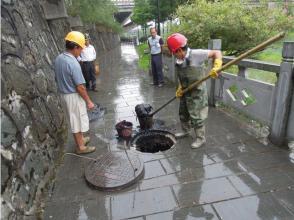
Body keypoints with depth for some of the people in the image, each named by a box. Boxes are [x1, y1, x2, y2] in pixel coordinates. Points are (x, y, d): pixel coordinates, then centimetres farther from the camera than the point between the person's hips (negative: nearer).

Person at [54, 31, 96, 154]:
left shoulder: (58, 59, 2)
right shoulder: (73, 63, -25)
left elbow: (57, 79, 12)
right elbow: (80, 87, -24)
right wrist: (88, 101, -15)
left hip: (64, 94, 8)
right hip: (74, 96, -8)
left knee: (75, 120, 22)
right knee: (78, 120, 6)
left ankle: (80, 139, 40)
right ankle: (81, 147, 21)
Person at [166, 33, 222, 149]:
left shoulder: (196, 54, -22)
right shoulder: (178, 60, -1)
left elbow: (216, 53, -17)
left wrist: (216, 67, -31)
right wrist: (180, 88, -1)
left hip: (197, 92, -7)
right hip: (185, 92, 8)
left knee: (196, 117, 1)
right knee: (183, 113, 21)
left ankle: (200, 138, 20)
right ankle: (185, 130, 46)